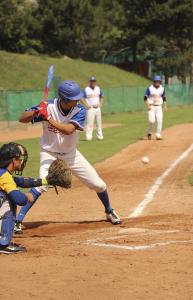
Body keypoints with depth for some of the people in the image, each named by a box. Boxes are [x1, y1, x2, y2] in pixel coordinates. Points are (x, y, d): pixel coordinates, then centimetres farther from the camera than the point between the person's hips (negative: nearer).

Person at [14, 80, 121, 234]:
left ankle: (109, 212, 36)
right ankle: (17, 221, -22)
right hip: (49, 153, -3)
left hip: (71, 153, 3)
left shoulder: (80, 110, -18)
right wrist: (36, 112, -42)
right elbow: (22, 119, -22)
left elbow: (69, 130, -34)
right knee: (41, 185, -28)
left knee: (98, 184, 6)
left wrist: (48, 119, -42)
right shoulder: (48, 107, -22)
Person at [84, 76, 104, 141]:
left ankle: (100, 136, 14)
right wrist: (87, 105, -14)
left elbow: (101, 97, 23)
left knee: (99, 123, 8)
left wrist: (101, 104, 9)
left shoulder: (98, 88, 11)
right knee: (90, 123, -10)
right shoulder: (86, 89, -5)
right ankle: (88, 136, -9)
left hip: (98, 108, 5)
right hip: (91, 109, -5)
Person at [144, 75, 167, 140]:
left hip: (159, 107, 4)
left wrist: (165, 106, 5)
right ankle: (149, 133, 8)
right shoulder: (150, 88, -6)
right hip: (151, 107, -4)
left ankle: (158, 135, -3)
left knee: (160, 120, -8)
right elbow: (145, 97, -6)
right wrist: (147, 105, -16)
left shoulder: (162, 88, 7)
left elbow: (164, 98, 15)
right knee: (151, 120, -16)